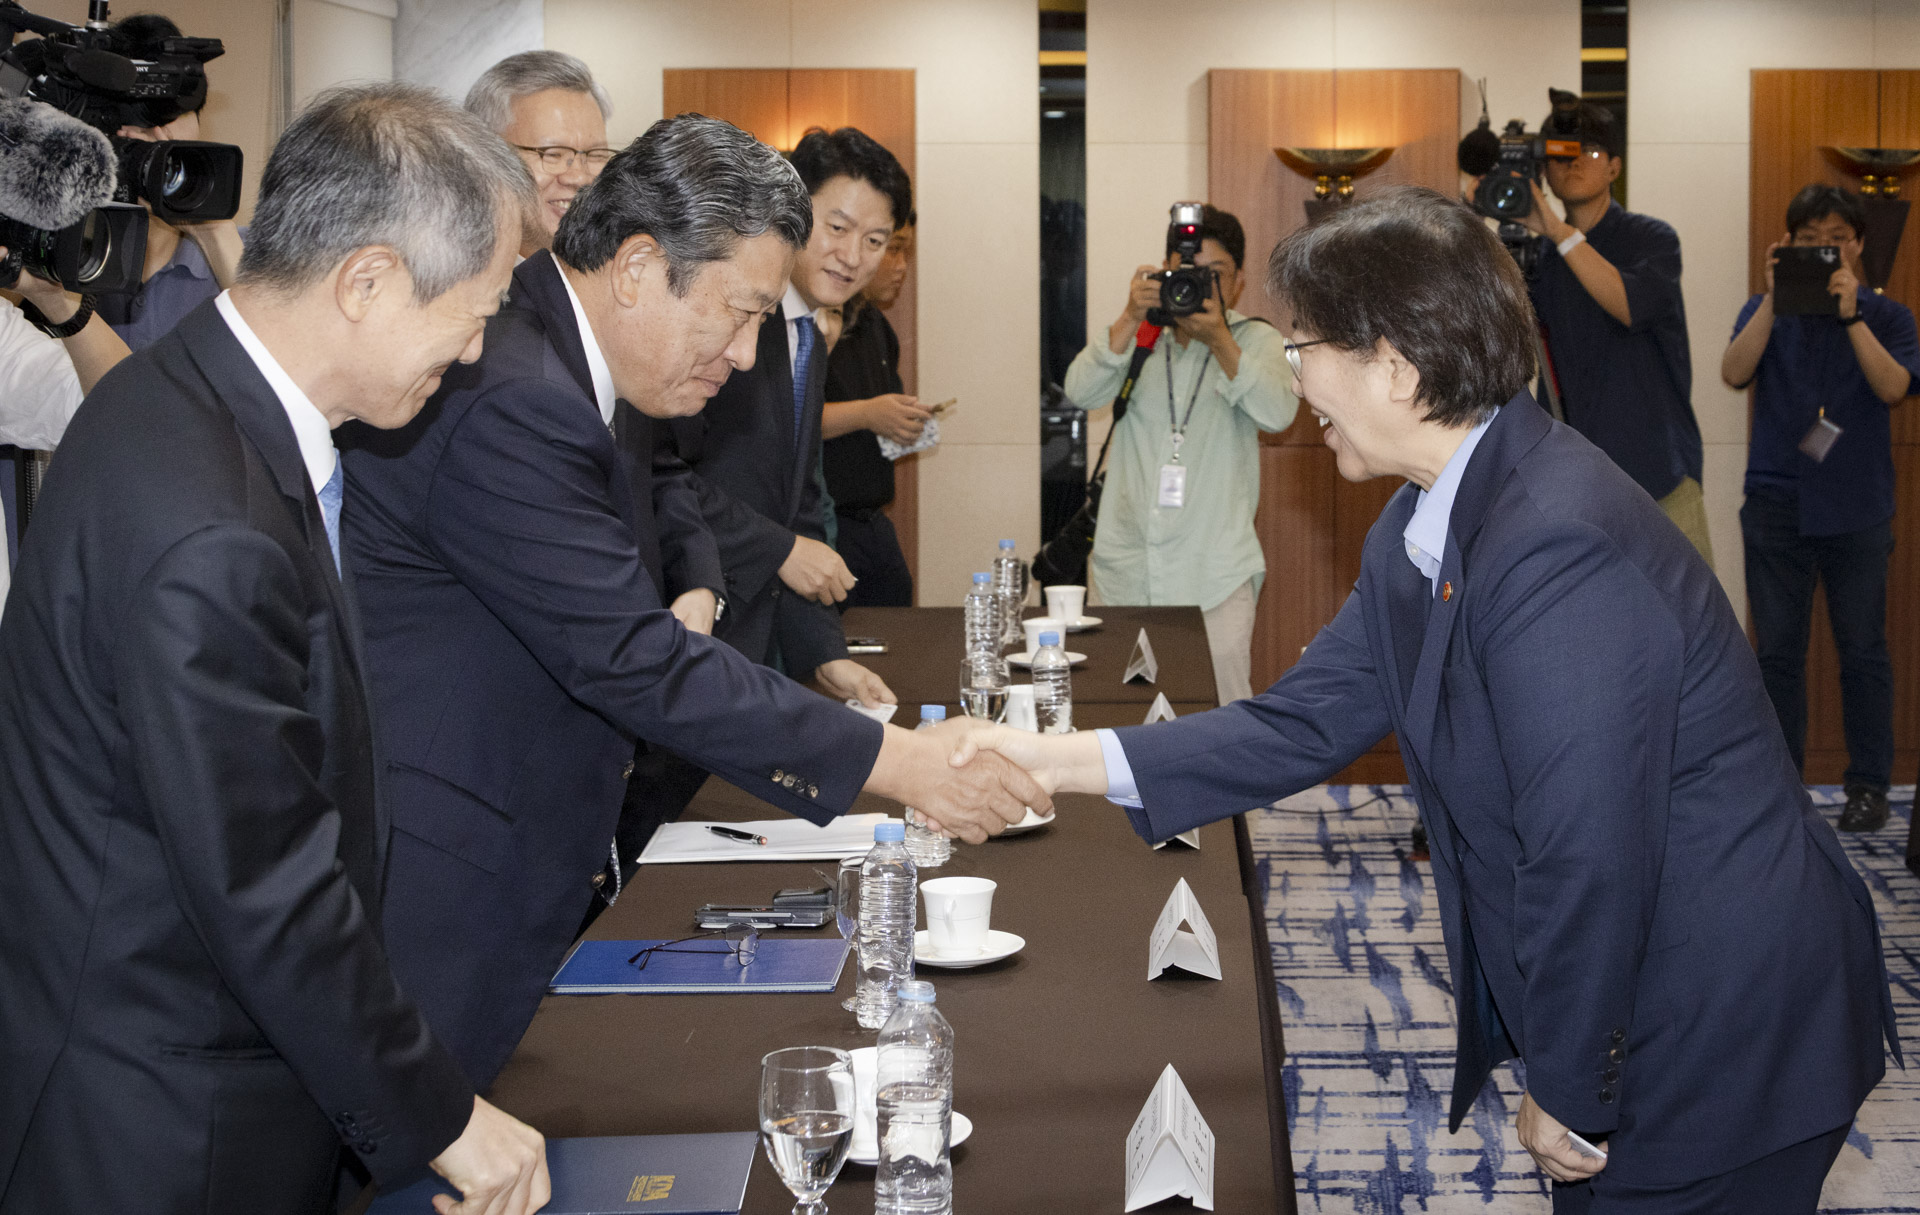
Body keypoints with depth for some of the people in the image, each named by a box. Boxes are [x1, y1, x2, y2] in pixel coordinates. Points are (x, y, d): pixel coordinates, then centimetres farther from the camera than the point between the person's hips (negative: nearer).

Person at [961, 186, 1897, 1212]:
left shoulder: (1555, 548, -29)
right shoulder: (1423, 530, 4)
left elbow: (1588, 857, -28)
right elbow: (1306, 723, 8)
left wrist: (1567, 1095, -16)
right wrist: (1060, 759, 2)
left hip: (1727, 1039, -9)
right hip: (1630, 1012, 9)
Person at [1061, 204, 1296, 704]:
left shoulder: (1256, 340, 7)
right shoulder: (1138, 338, 11)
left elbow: (1277, 413, -13)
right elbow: (1082, 392, -6)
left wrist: (1218, 339, -23)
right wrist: (1130, 320, -18)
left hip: (1215, 574, -2)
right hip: (1127, 569, 2)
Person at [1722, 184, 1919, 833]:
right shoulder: (1766, 311, 10)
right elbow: (1734, 372, -8)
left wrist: (1849, 314, -18)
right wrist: (1774, 299, -16)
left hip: (1857, 509, -1)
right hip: (1776, 504, 1)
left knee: (1862, 650, 1)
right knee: (1777, 650, 4)